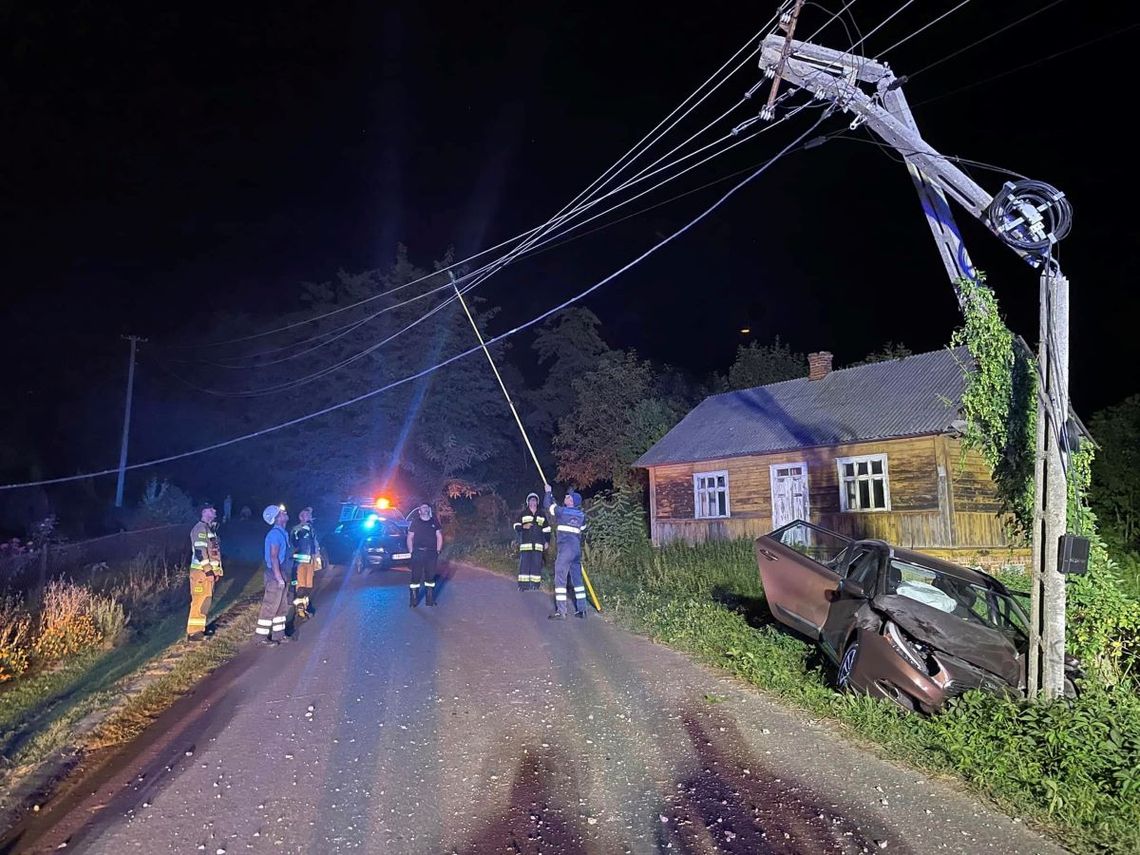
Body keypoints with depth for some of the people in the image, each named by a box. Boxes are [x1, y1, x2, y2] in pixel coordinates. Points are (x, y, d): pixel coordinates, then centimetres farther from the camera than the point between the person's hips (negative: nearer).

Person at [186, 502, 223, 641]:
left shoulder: (210, 528, 17)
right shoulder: (200, 528, -14)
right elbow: (200, 551, -21)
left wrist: (216, 570, 19)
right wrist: (208, 571, -22)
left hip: (209, 571, 10)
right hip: (201, 571, -10)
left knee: (207, 601, 14)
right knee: (199, 601, -9)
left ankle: (200, 628, 22)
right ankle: (193, 632, -7)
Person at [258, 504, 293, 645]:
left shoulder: (282, 533, 11)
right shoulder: (275, 534, -18)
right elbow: (273, 557, -21)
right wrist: (279, 578, -22)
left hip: (282, 575, 10)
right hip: (275, 576, -10)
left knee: (282, 606, 16)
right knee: (270, 606, -2)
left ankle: (278, 633, 24)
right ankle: (264, 636, 5)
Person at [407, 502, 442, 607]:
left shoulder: (434, 522, 10)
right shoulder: (415, 522, 4)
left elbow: (439, 537, 12)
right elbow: (410, 538, 5)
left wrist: (438, 551, 5)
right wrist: (411, 551, -1)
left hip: (431, 553, 2)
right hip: (418, 553, -2)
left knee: (430, 576, 5)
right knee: (416, 576, -3)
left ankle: (430, 599, 12)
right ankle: (414, 600, 3)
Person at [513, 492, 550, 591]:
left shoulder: (541, 515, 17)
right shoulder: (523, 514, 10)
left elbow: (546, 529, 18)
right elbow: (516, 526, 7)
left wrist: (547, 541, 11)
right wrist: (523, 526, -13)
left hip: (538, 544, 2)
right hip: (525, 542, -2)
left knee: (537, 563, -3)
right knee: (524, 562, -8)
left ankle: (535, 584, 1)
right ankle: (523, 584, -6)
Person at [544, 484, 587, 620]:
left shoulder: (562, 511, -7)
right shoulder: (581, 515, 8)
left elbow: (547, 504, 7)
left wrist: (548, 492, 25)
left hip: (564, 550, -6)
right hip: (577, 550, 6)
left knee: (560, 579, -4)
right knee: (577, 579, 12)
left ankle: (561, 612, -7)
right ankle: (581, 610, 14)